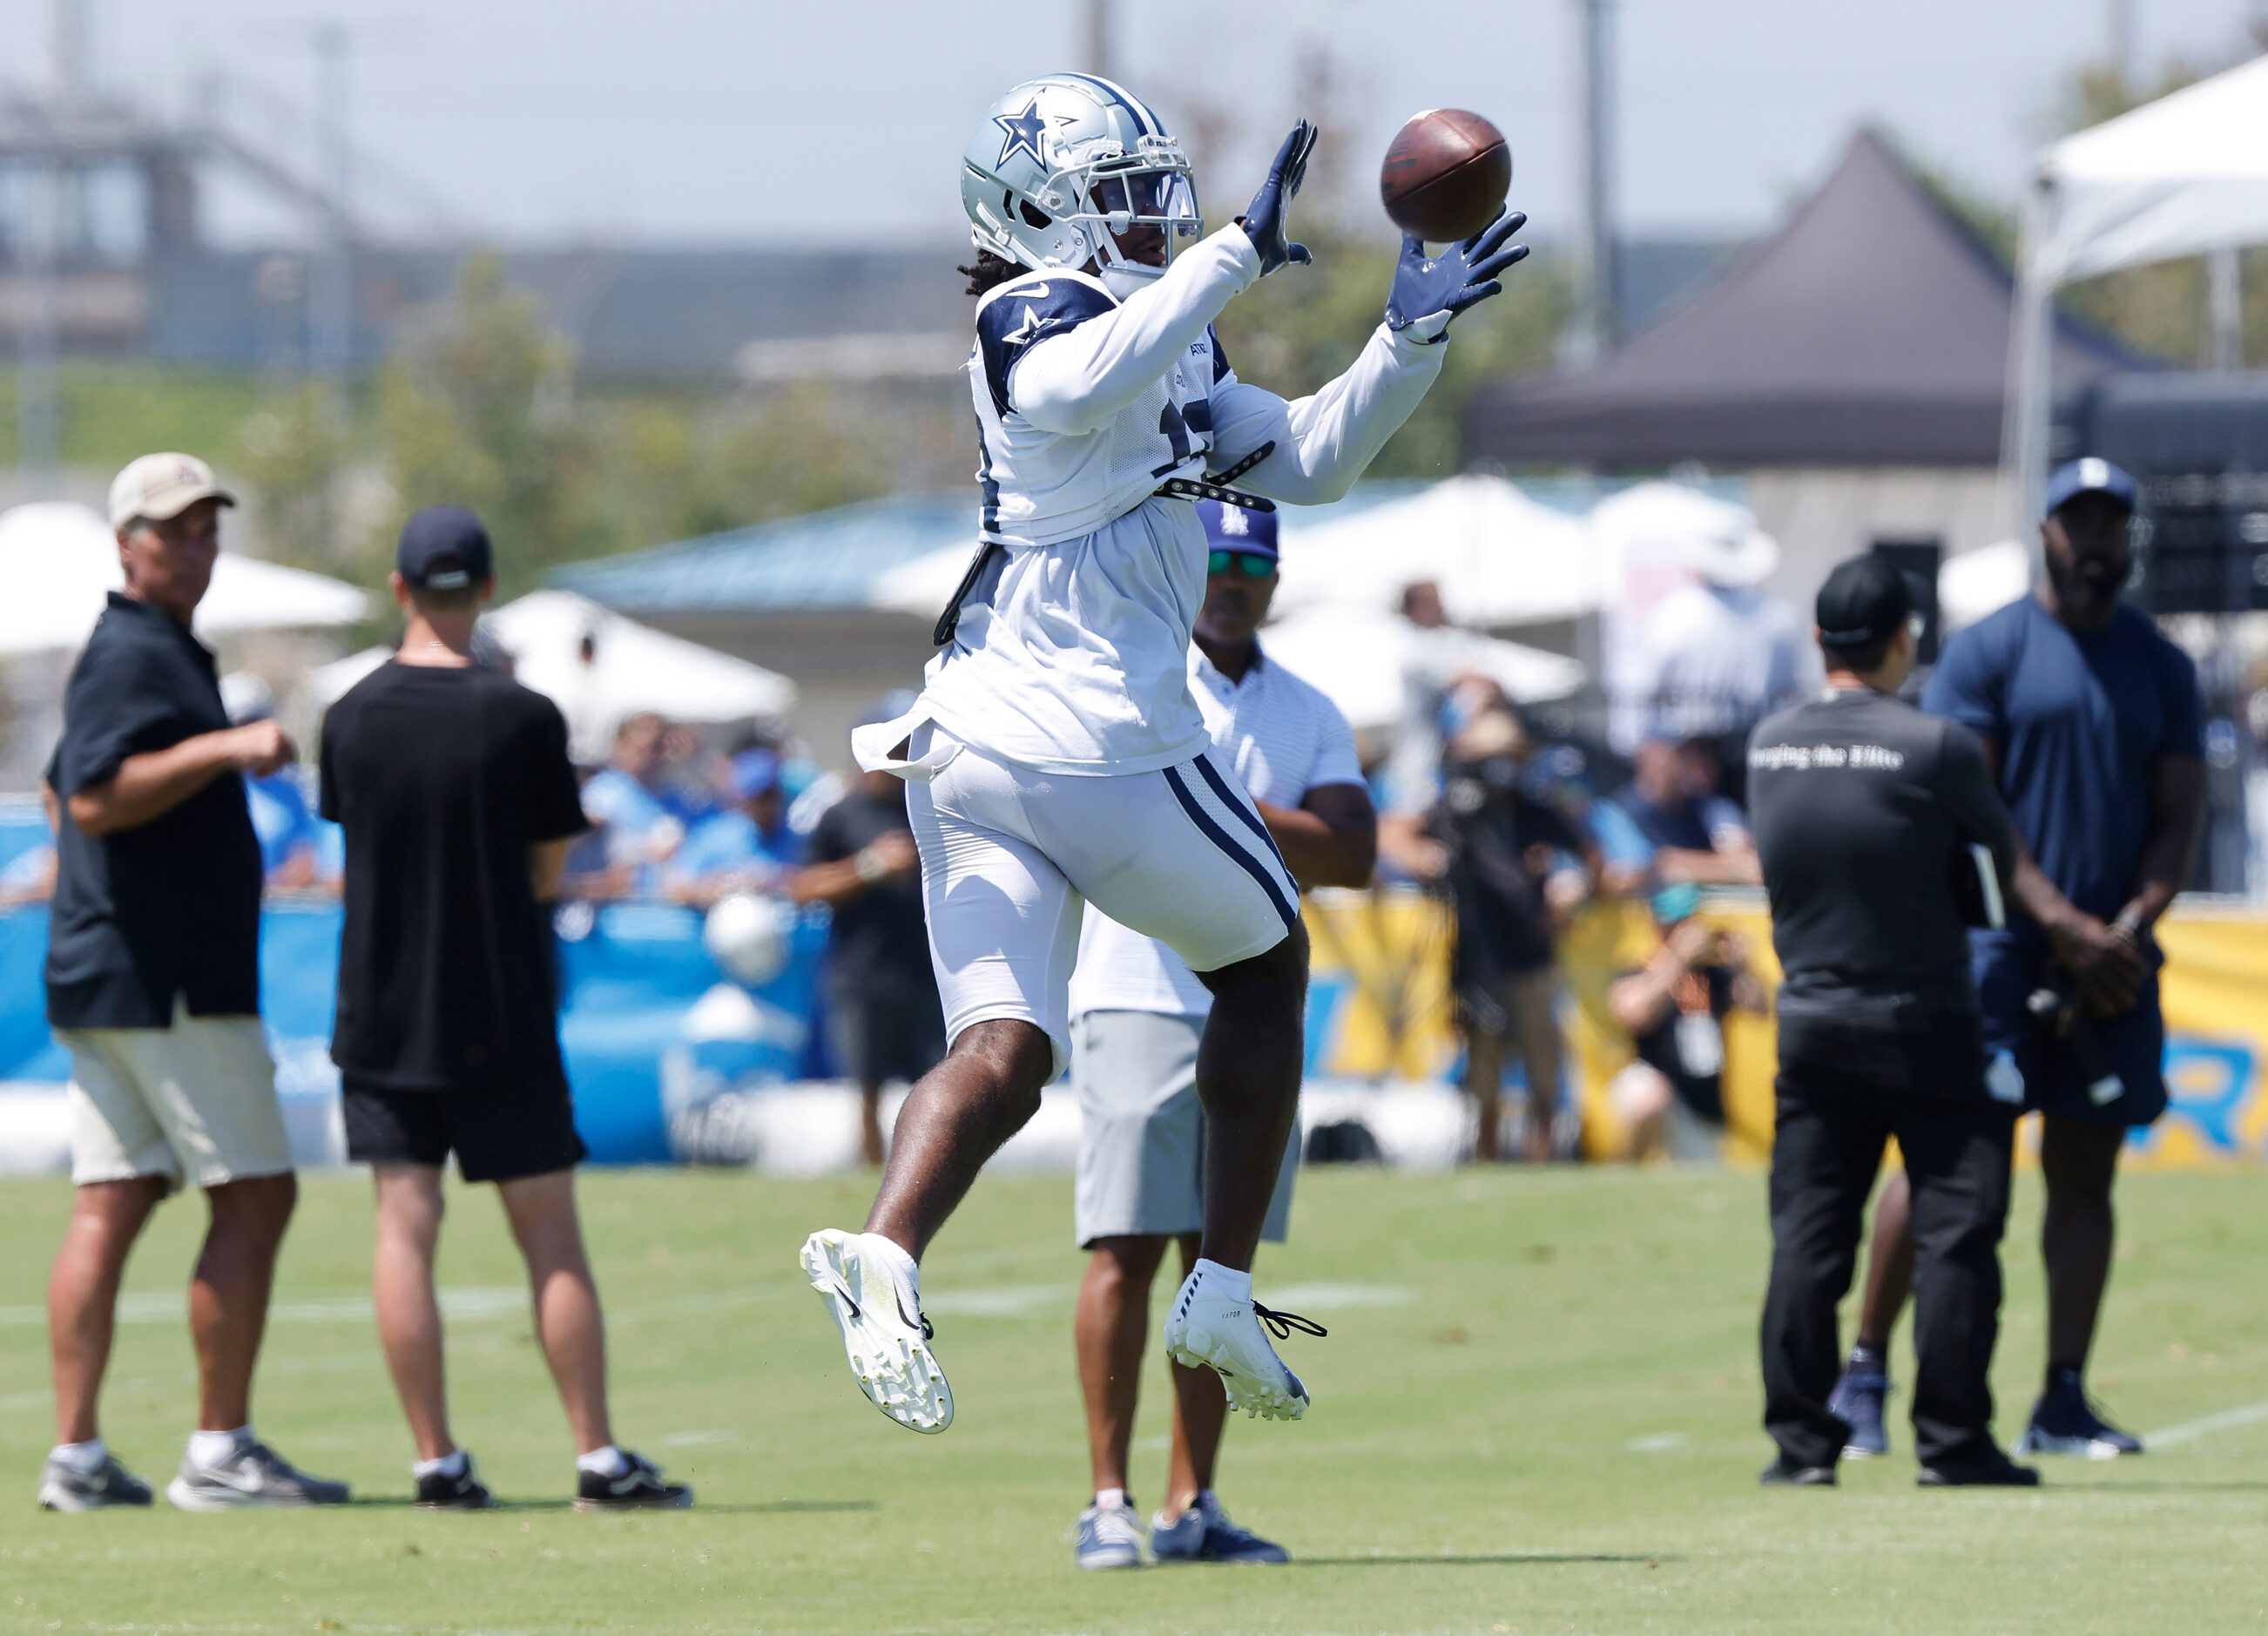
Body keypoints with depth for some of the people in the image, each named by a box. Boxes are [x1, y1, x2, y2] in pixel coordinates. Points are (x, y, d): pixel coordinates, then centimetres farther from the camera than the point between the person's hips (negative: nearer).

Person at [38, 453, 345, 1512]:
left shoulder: (143, 651, 19)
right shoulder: (137, 654, -13)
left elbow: (65, 788, 31)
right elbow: (94, 797, -25)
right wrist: (222, 747, -28)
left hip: (97, 977, 10)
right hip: (169, 983, -10)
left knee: (109, 1207, 5)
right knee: (255, 1195, -6)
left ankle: (76, 1456, 1)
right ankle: (219, 1452, -6)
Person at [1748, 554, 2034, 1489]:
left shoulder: (1768, 747, 2)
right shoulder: (1936, 748, -14)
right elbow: (1995, 873, -2)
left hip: (1810, 1020, 5)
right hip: (1924, 1028, -5)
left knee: (1806, 1237, 7)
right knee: (1956, 1229, 1)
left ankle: (1800, 1440, 6)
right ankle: (1952, 1441, 0)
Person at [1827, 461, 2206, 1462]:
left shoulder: (2162, 668, 13)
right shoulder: (1986, 653, 0)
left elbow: (2179, 821, 9)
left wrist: (2125, 934, -7)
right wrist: (2063, 923, -15)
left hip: (2112, 962, 4)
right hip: (1996, 942, -4)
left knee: (2085, 1175, 3)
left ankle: (2064, 1402, 6)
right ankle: (1863, 1372, 2)